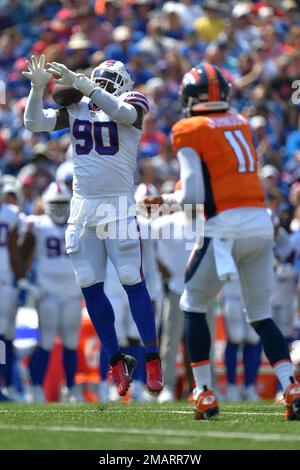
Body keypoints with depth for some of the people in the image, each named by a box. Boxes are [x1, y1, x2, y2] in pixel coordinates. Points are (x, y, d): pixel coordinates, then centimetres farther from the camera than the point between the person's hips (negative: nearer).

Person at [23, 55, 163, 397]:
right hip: (83, 206, 5)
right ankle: (117, 361, 12)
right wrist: (38, 87, -14)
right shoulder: (76, 109, 10)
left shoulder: (132, 105, -2)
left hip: (119, 205, -4)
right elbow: (34, 123, 1)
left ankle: (152, 360, -2)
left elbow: (120, 112, -26)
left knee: (132, 282, -9)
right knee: (90, 288, 1)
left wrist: (78, 83, -31)